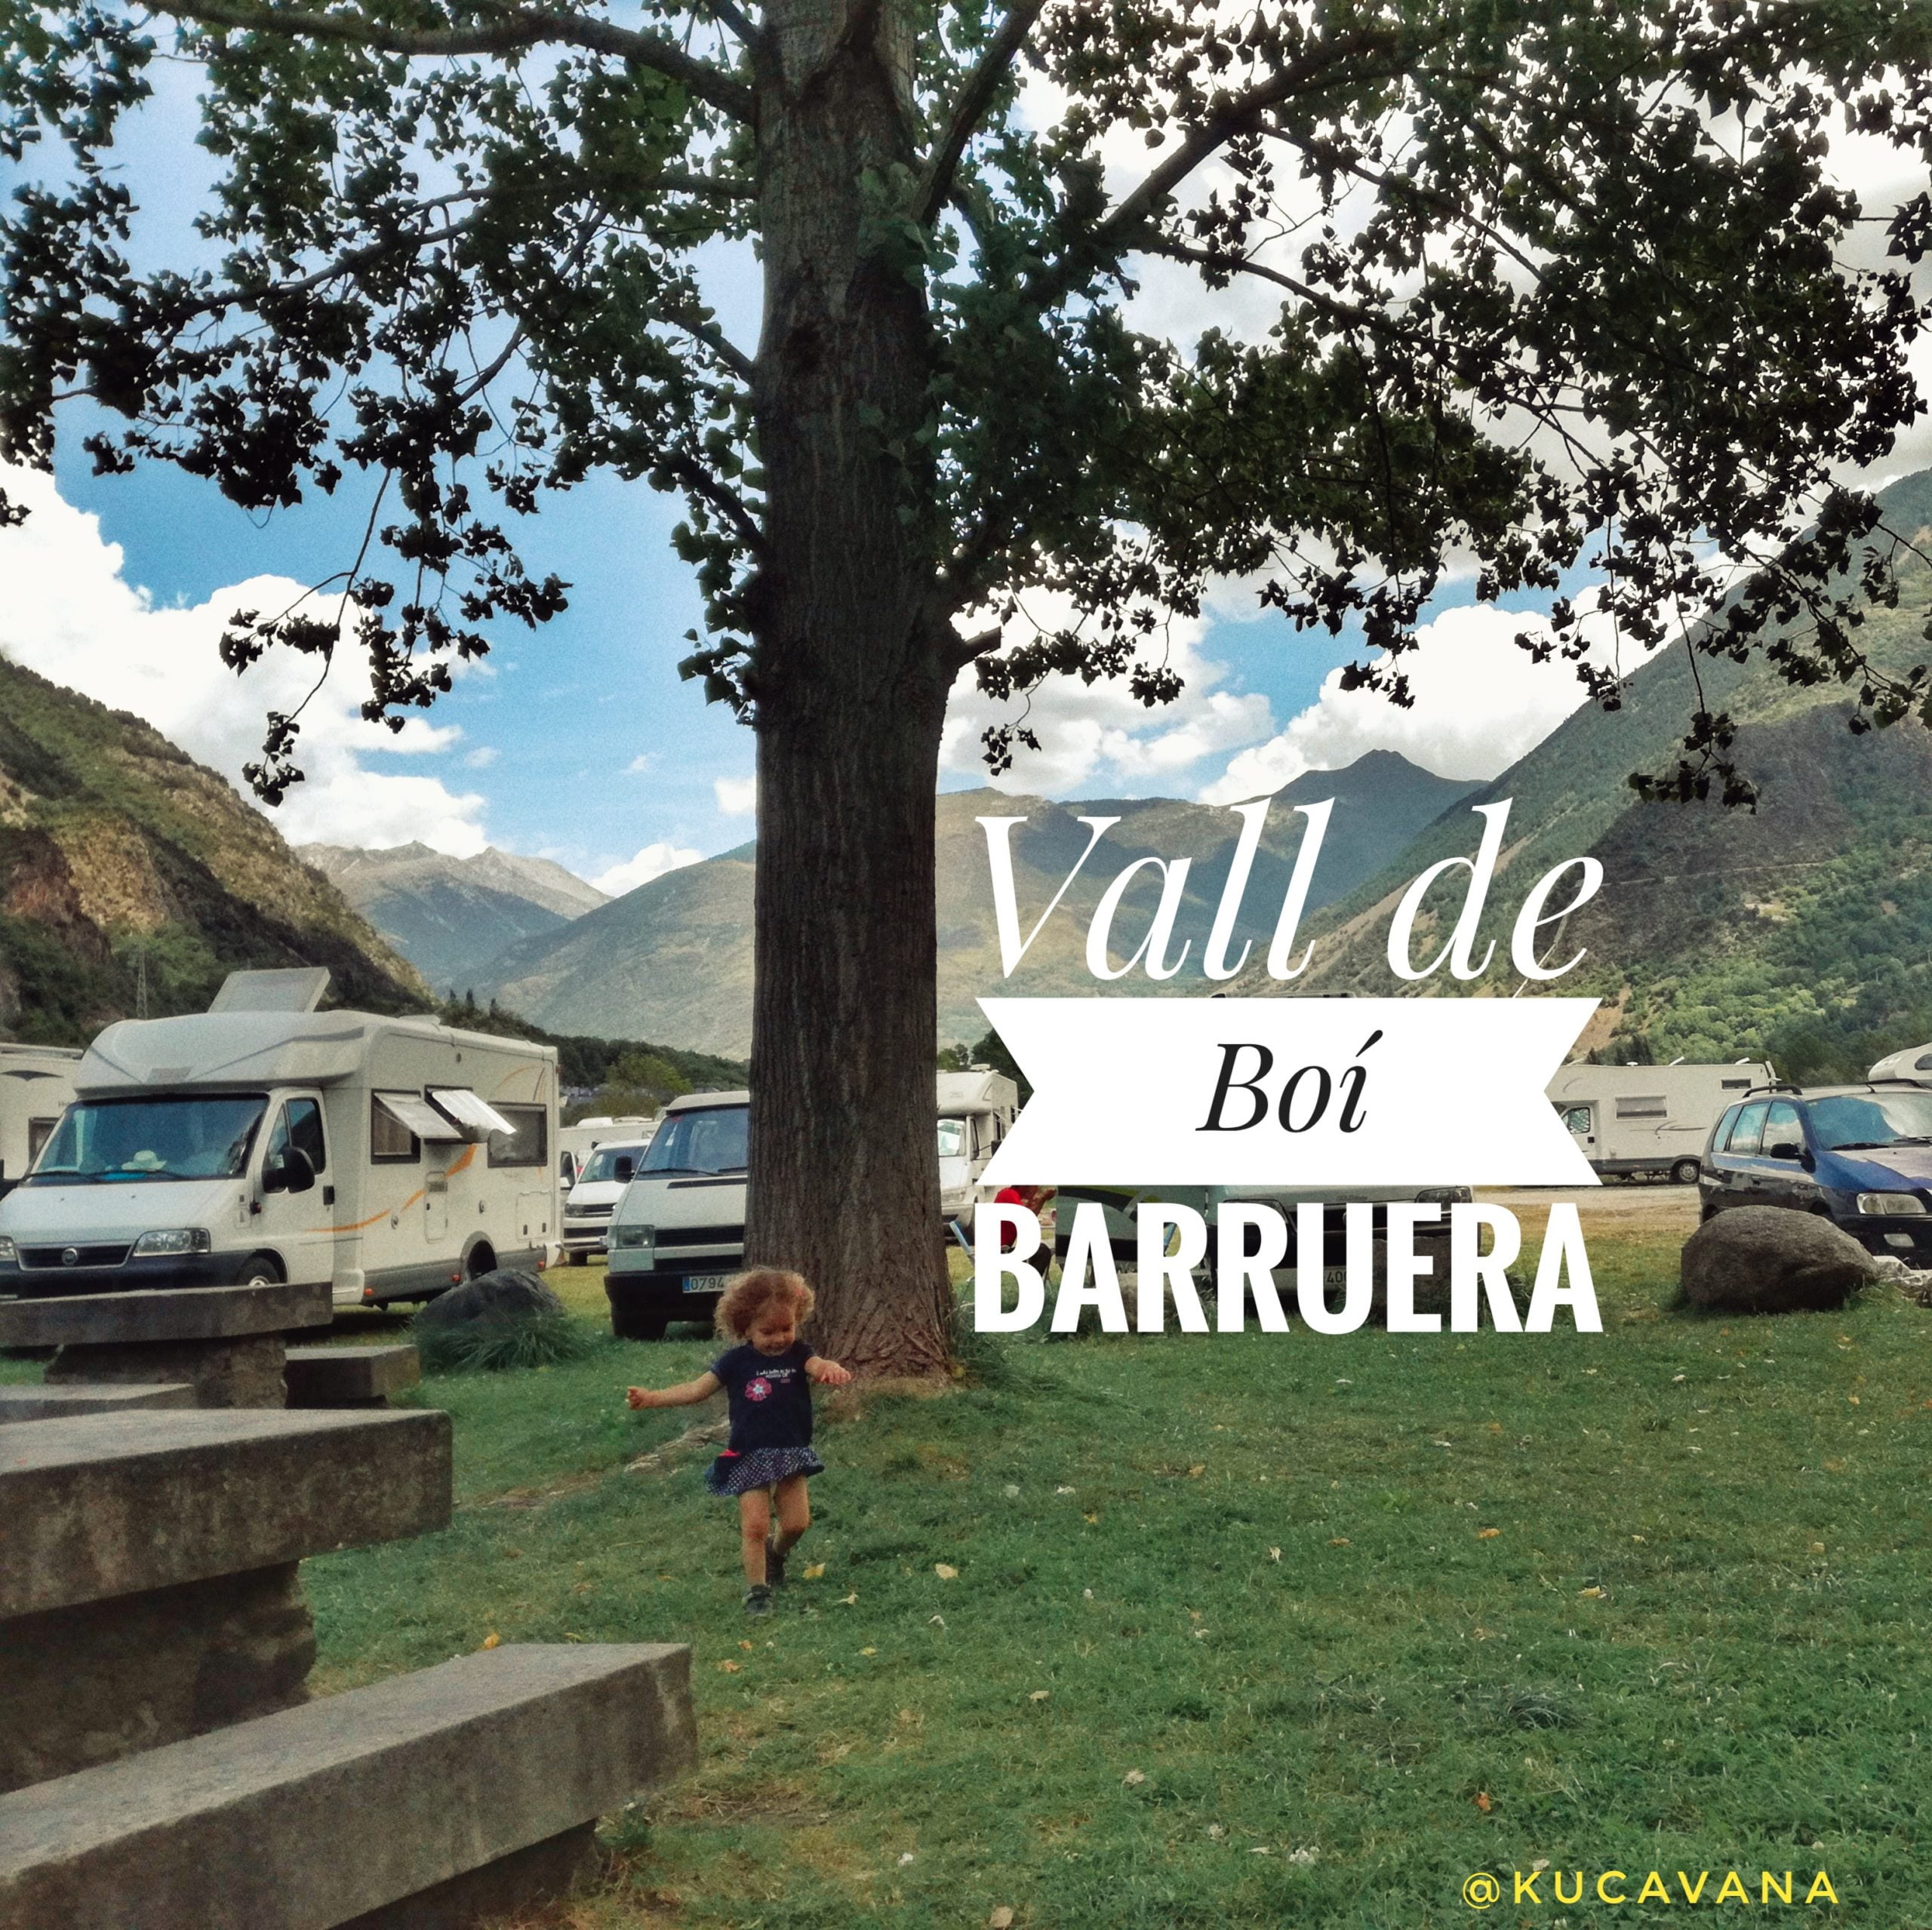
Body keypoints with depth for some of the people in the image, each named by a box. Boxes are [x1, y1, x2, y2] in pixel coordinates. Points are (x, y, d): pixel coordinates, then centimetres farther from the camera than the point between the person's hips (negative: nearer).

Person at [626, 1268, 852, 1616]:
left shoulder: (797, 1354, -2)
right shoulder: (736, 1361, -5)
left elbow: (819, 1366, -23)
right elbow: (697, 1389, -6)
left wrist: (833, 1369, -49)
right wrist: (652, 1397, -18)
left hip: (791, 1453, 2)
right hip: (751, 1457, -2)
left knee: (797, 1522, 3)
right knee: (755, 1525, -6)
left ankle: (776, 1553, 36)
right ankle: (756, 1590, 8)